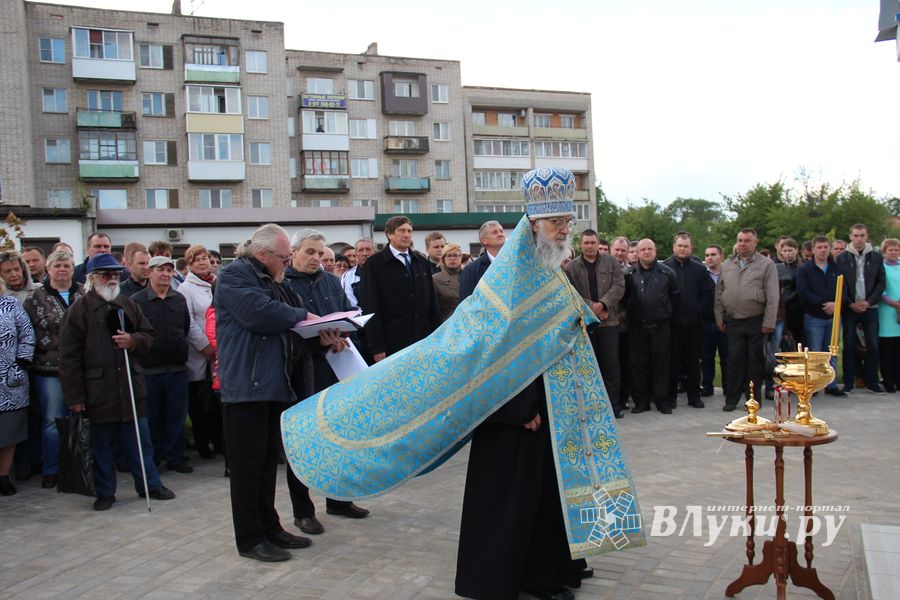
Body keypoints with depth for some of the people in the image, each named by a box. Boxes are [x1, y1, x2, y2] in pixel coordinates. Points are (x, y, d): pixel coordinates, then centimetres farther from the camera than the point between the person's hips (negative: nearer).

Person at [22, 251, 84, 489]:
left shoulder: (85, 295, 9)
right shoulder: (36, 298, 4)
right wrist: (57, 348, -9)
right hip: (50, 370, -2)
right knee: (53, 421, 2)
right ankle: (51, 470, 14)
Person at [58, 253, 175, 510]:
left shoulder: (128, 305, 10)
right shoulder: (79, 310, -4)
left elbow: (148, 335, 16)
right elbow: (69, 356, -7)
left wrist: (133, 340, -9)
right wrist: (75, 396, -11)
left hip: (130, 386, 4)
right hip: (98, 390, -3)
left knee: (140, 439, 10)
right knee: (102, 444, 8)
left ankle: (150, 484, 22)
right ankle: (105, 492, 22)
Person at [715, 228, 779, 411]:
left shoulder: (766, 264, -2)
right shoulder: (727, 265, 10)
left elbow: (772, 296, -6)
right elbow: (719, 293, 13)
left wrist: (768, 322, -11)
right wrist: (719, 317, 7)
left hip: (756, 322, -3)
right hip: (733, 321, 3)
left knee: (755, 361, 5)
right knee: (734, 360, 3)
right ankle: (731, 398, 10)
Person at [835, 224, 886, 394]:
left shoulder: (876, 257, 6)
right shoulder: (842, 258, 1)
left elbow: (881, 283, 5)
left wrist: (869, 302, -6)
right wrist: (851, 304, -7)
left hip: (870, 307, 1)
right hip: (849, 308, -1)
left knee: (873, 345, 0)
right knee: (849, 345, 1)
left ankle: (871, 381, 10)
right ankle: (848, 382, 8)